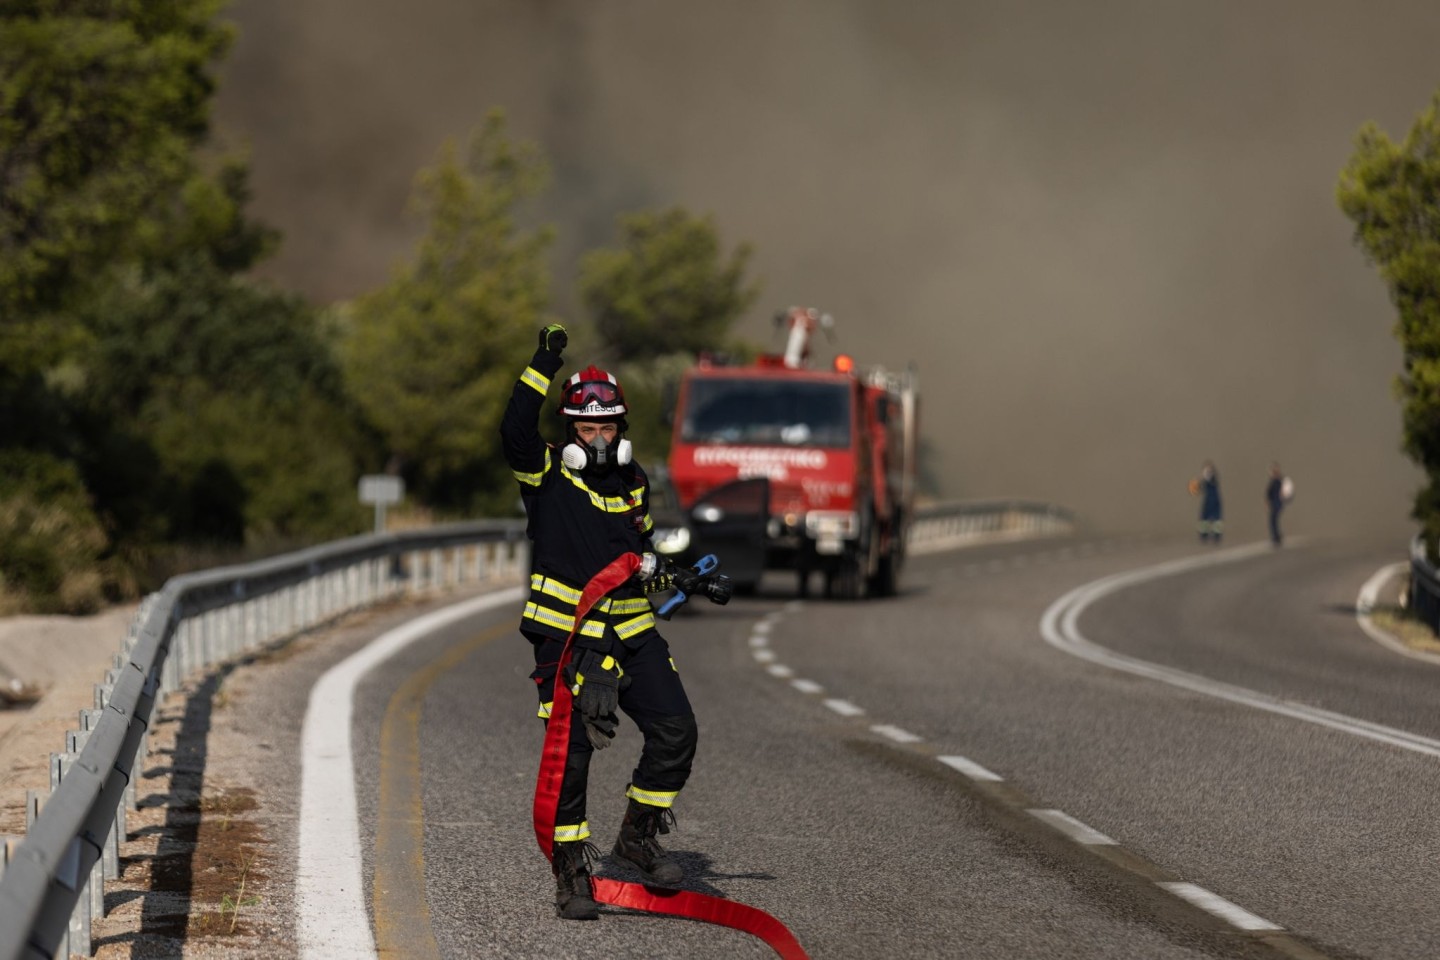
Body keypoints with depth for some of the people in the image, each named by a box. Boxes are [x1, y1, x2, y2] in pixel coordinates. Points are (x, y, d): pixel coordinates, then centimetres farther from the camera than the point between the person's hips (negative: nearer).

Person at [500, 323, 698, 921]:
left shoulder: (633, 484, 14)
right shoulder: (547, 478, -1)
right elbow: (515, 432, -21)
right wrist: (543, 366, -23)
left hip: (631, 633, 5)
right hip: (566, 638, -4)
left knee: (675, 730, -8)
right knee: (570, 754, -5)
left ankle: (638, 836, 10)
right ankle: (571, 876, 4)